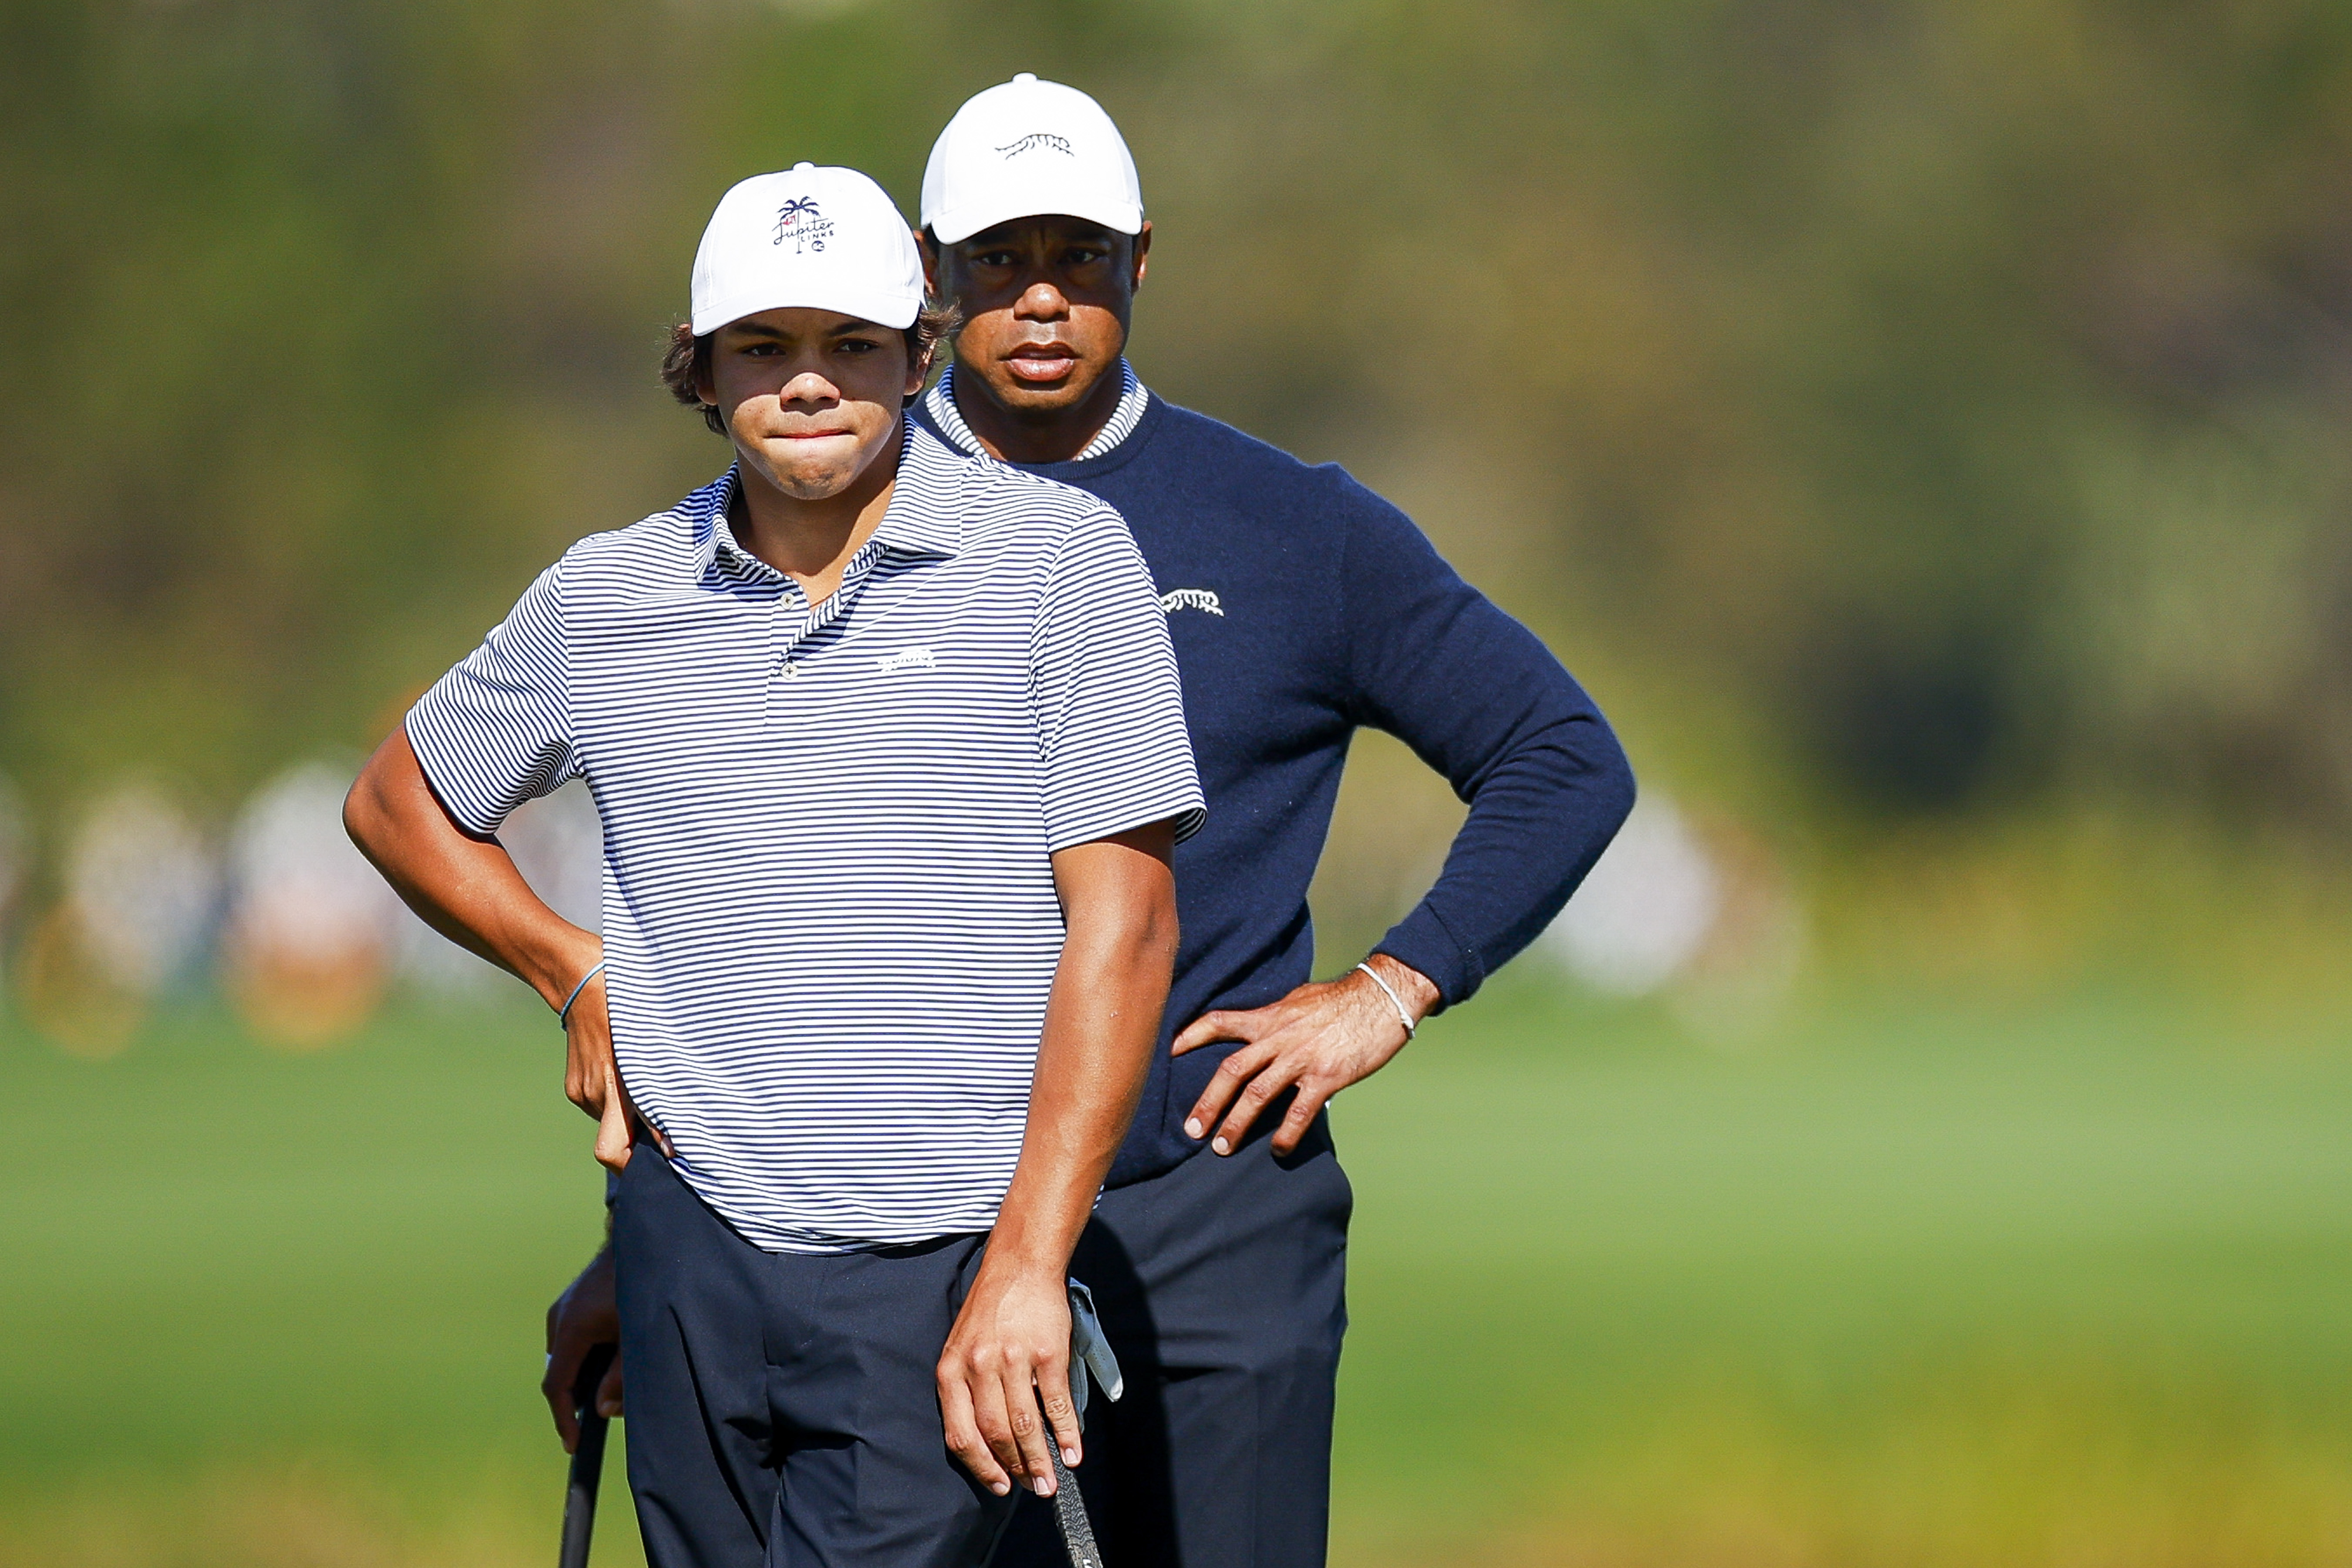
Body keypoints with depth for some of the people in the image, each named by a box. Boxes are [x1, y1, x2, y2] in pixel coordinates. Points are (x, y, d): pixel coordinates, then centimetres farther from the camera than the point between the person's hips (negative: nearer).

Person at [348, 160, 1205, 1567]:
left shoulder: (1061, 556, -2)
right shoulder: (605, 600, 8)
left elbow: (1121, 923, -6)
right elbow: (400, 802, 27)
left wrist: (1026, 1268, -12)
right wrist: (577, 977, 11)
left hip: (947, 1277, -4)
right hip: (696, 1248, 4)